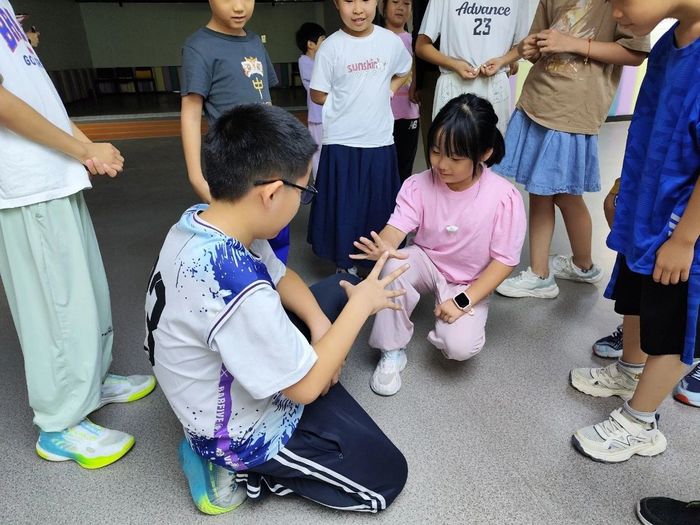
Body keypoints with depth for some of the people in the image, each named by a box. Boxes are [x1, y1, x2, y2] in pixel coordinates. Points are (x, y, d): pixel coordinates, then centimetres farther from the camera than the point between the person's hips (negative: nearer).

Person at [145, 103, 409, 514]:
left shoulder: (200, 222, -12)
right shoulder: (238, 291, -40)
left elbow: (280, 276, 5)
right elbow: (305, 387, -25)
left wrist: (319, 324, -10)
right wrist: (361, 305, -17)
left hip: (239, 364, 8)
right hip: (244, 428, -8)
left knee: (340, 286, 14)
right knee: (386, 478, 3)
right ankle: (240, 465, 5)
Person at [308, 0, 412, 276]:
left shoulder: (391, 41, 2)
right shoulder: (331, 47, -7)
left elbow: (403, 72, 21)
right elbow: (318, 95, -1)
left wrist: (384, 93, 6)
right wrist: (349, 103, -2)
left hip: (380, 140, 3)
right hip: (341, 142, -2)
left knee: (381, 205, 11)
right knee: (343, 205, 4)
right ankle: (345, 261, 21)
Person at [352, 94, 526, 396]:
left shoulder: (504, 197, -21)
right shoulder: (418, 185, -14)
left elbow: (505, 260, -16)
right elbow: (397, 226, -23)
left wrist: (463, 301, -23)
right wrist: (383, 246, -49)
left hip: (470, 285, -2)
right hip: (425, 262, 2)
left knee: (460, 347, -27)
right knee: (392, 267, -33)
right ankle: (392, 353, -12)